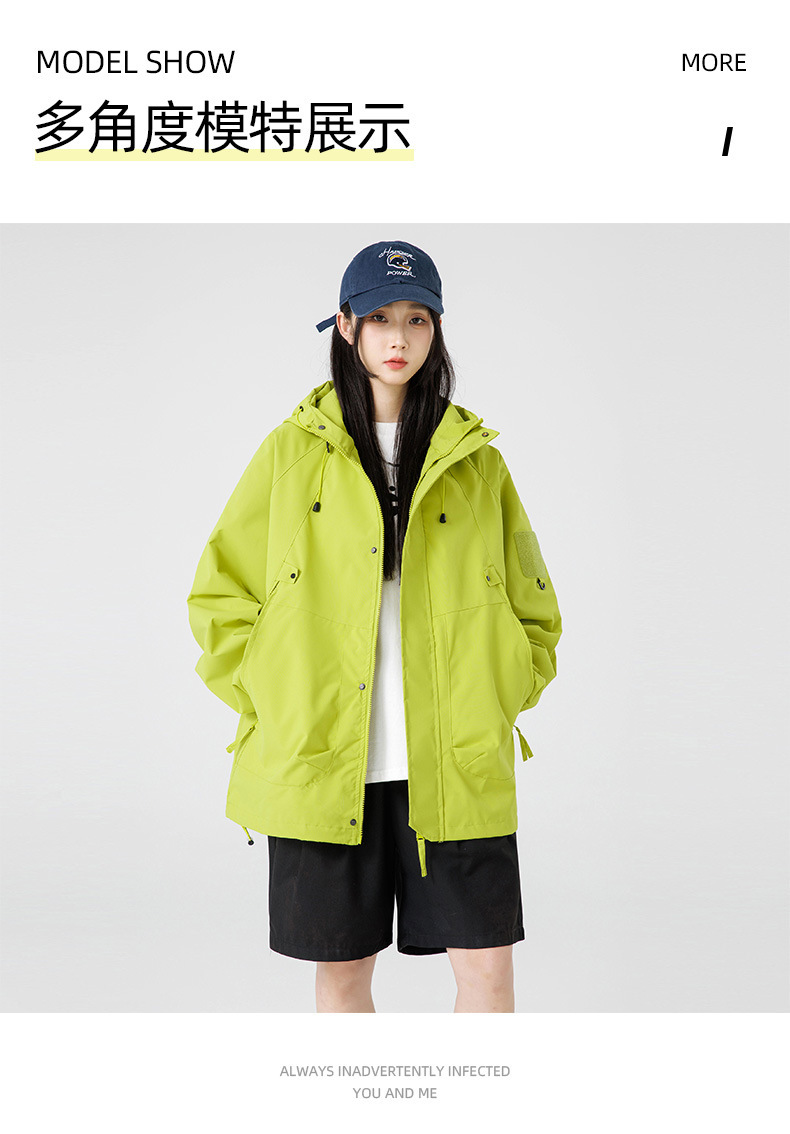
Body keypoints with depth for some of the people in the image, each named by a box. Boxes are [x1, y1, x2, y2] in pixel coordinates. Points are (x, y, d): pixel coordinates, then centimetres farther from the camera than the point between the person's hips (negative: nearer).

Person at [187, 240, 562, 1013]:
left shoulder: (474, 457, 7)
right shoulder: (292, 452, 4)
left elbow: (533, 608, 16)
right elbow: (219, 594, 7)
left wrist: (496, 707, 5)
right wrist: (273, 710, 0)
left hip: (457, 766, 1)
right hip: (324, 763, 0)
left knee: (487, 966, 2)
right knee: (341, 970, 10)